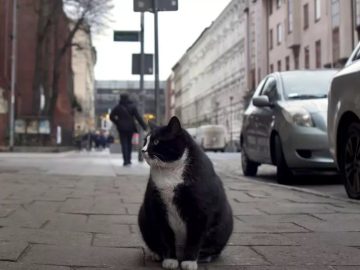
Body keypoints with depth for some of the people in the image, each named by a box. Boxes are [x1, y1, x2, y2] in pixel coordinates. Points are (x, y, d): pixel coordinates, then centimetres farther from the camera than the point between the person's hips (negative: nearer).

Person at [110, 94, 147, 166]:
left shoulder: (118, 107, -2)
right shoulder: (132, 106, -1)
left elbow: (111, 116, -2)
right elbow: (138, 117, -6)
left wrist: (117, 123, 10)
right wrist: (144, 126, -6)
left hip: (122, 128, -1)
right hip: (130, 127, 1)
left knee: (124, 144, -1)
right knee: (129, 143, 15)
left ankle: (126, 160, -11)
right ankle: (128, 159, 16)